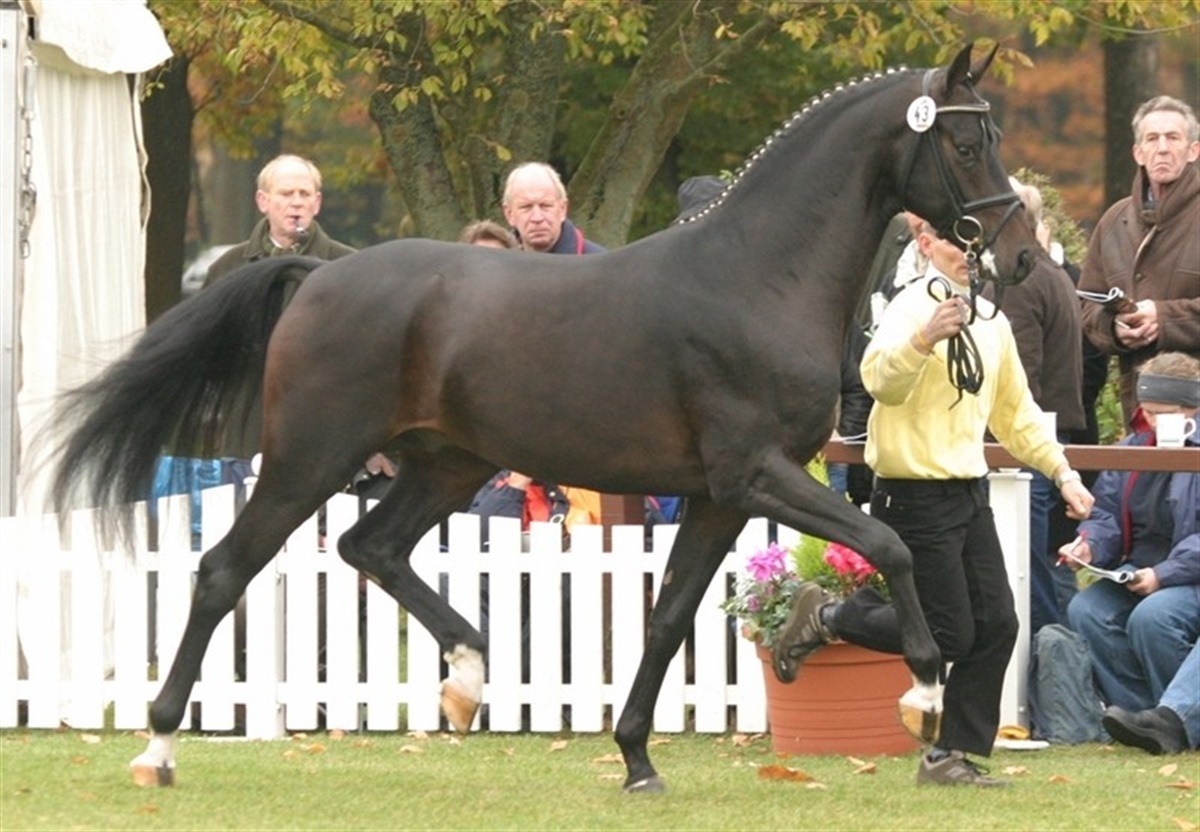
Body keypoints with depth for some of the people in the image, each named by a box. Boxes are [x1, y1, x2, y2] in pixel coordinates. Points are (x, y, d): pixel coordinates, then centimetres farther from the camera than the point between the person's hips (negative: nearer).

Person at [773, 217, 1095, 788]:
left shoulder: (991, 322, 13)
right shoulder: (913, 307, -13)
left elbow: (1015, 413, 25)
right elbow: (880, 379, -33)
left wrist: (1062, 472, 17)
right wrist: (925, 340, -51)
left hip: (969, 493, 8)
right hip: (916, 497, -8)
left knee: (996, 624, 1)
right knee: (950, 634, -8)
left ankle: (951, 757, 9)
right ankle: (826, 618, 11)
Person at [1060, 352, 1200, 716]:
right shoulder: (1132, 448, 12)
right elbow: (1107, 515, 12)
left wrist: (1163, 575, -26)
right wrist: (1089, 546, -9)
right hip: (1137, 576, 7)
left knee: (1152, 617, -34)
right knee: (1084, 611, -19)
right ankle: (1136, 711, -13)